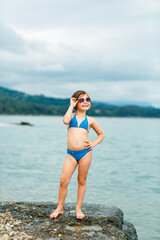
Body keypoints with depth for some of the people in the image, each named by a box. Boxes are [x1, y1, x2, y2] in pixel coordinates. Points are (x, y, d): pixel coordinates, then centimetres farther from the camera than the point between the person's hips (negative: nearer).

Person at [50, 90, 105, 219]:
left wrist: (94, 143, 2)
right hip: (71, 154, 0)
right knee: (64, 180, -4)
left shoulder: (90, 120, 11)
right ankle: (59, 208, 11)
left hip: (85, 153, 0)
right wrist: (71, 106, -4)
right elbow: (65, 121, -15)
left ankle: (78, 208, 20)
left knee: (82, 181, 8)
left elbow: (101, 134, 21)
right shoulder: (71, 116, 10)